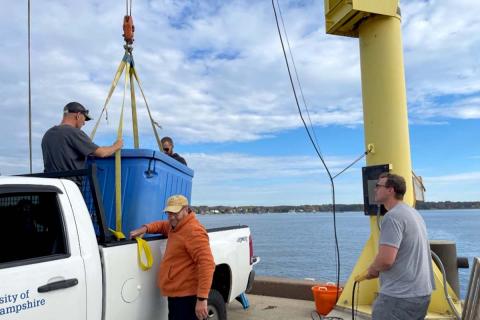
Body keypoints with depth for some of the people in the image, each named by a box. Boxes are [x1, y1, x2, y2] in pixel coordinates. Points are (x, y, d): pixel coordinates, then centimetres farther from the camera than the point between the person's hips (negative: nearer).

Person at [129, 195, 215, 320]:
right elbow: (163, 225, 31)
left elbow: (207, 264, -28)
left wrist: (202, 298, -32)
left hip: (186, 295, -10)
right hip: (175, 293, 10)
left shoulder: (193, 231, -21)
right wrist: (145, 228, 8)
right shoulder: (175, 226, 11)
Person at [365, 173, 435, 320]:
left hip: (400, 296, -9)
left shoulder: (392, 216, -19)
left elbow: (385, 260, -27)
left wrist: (372, 270, -6)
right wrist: (378, 269, 16)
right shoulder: (413, 212, 13)